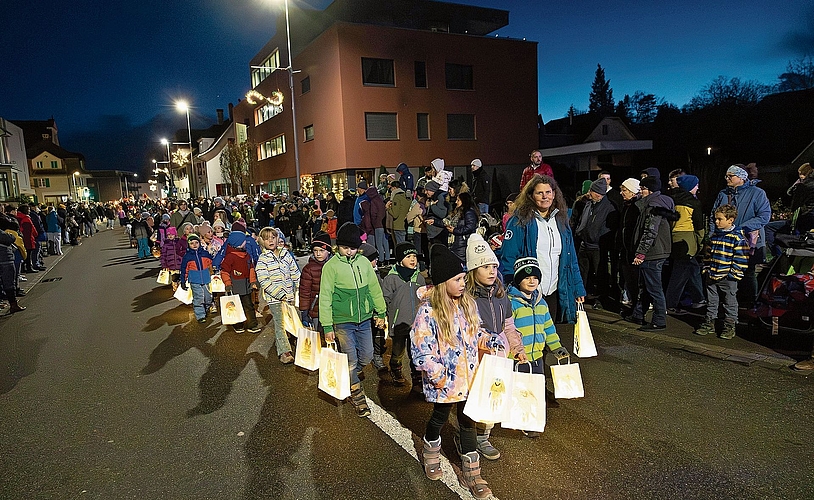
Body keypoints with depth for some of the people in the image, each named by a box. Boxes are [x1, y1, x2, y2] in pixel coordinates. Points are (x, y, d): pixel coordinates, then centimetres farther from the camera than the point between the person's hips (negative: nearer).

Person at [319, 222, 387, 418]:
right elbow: (325, 297, -8)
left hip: (364, 319, 4)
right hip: (343, 322, -4)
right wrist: (327, 326, -8)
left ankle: (347, 378, 38)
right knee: (351, 360, 0)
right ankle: (357, 396, 19)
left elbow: (374, 288, 11)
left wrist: (381, 312, 13)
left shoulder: (364, 262, 2)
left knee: (366, 357, 11)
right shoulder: (331, 266, -10)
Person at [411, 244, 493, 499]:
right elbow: (421, 348, -19)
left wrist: (489, 340, -7)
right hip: (444, 381, -4)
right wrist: (436, 375, -18)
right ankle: (431, 453, 51)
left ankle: (471, 474, 28)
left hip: (468, 377, 4)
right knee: (440, 416, 19)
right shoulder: (428, 311, -21)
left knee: (468, 420, 13)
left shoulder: (468, 303, -2)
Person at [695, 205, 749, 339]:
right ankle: (709, 324, 24)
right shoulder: (714, 235, 9)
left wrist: (733, 272, -14)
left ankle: (730, 326, 16)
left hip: (727, 277, -6)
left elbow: (741, 257, -11)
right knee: (711, 300, 14)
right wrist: (706, 268, 11)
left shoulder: (737, 237, -11)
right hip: (712, 275, 6)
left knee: (730, 302, 6)